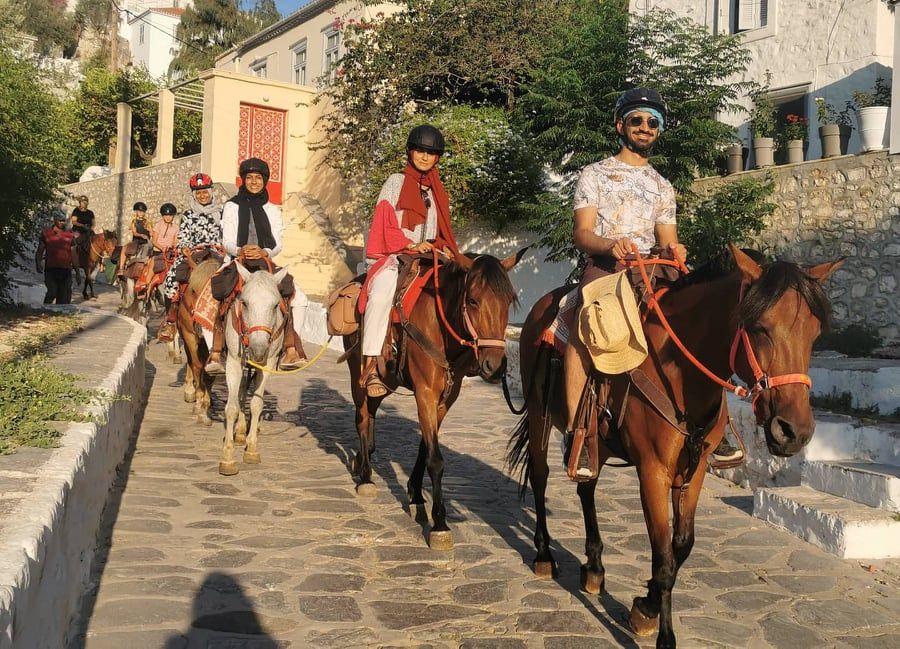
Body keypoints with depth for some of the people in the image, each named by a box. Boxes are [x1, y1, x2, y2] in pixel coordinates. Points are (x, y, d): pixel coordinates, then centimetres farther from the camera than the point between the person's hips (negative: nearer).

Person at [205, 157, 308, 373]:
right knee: (212, 296, -29)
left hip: (266, 263, 2)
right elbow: (227, 242, 0)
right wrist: (240, 250, -24)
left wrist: (264, 252, -21)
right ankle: (215, 353, -28)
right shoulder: (232, 207, 9)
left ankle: (290, 349, -19)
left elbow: (278, 243, 2)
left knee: (300, 299, -21)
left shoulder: (273, 210, 14)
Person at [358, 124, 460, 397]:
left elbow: (442, 231, 22)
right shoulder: (396, 182, 6)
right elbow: (386, 226, -4)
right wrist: (411, 245, -19)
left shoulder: (437, 191, 21)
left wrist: (446, 248, -1)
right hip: (392, 256, -6)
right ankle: (370, 366, -39)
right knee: (382, 293, -36)